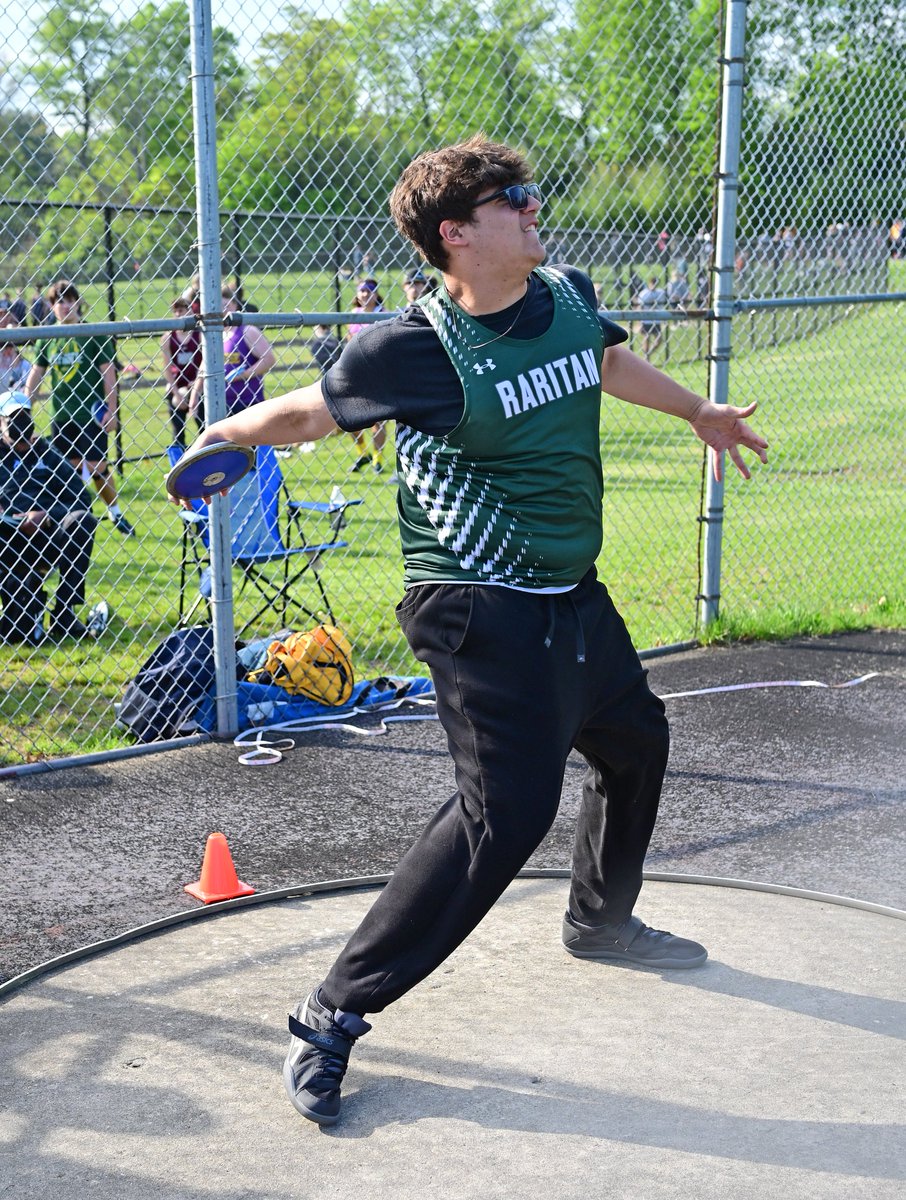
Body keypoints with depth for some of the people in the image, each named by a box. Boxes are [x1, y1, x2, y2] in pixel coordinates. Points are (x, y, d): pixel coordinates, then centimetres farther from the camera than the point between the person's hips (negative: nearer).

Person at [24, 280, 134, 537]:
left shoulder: (93, 333, -4)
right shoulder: (48, 338, 7)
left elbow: (108, 373, -5)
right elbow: (36, 374, 13)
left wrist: (111, 410, -10)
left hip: (91, 413, -4)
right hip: (61, 415, 4)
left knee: (96, 466, -5)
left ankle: (116, 514, 12)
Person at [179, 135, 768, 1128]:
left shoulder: (565, 294, 3)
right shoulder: (421, 348, -18)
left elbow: (609, 360, 25)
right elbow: (308, 412, -5)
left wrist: (698, 412, 39)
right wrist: (222, 435, 6)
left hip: (574, 598, 9)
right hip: (483, 610, -9)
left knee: (634, 740, 24)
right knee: (508, 805, -19)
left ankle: (602, 919, 52)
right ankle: (333, 1015, -11)